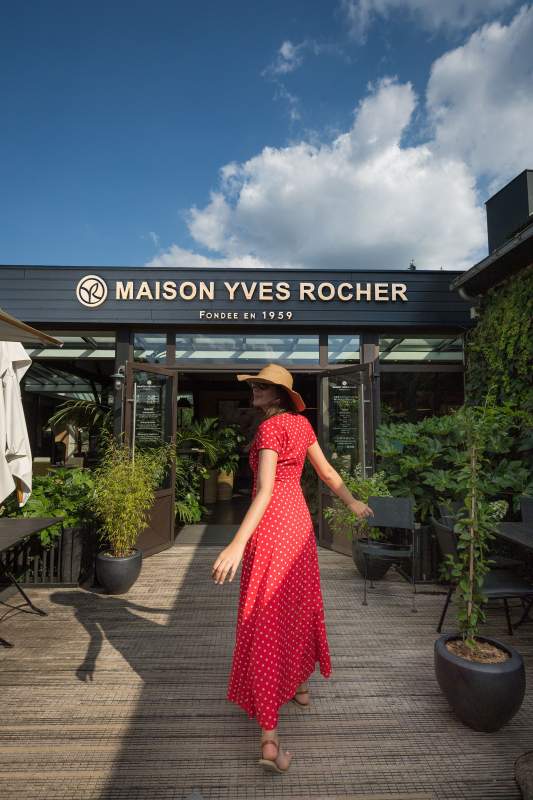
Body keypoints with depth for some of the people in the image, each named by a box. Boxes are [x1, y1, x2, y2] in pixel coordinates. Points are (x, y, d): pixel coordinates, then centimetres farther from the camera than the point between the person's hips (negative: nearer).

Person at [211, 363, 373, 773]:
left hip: (271, 525, -7)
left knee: (264, 617, -1)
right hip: (298, 518, 7)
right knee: (298, 602, 24)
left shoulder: (269, 428, -16)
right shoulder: (302, 423, 6)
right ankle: (300, 683, 44)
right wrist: (353, 503, 29)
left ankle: (270, 738, 1)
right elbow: (326, 471, 13)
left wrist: (238, 543, -33)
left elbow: (265, 489, -27)